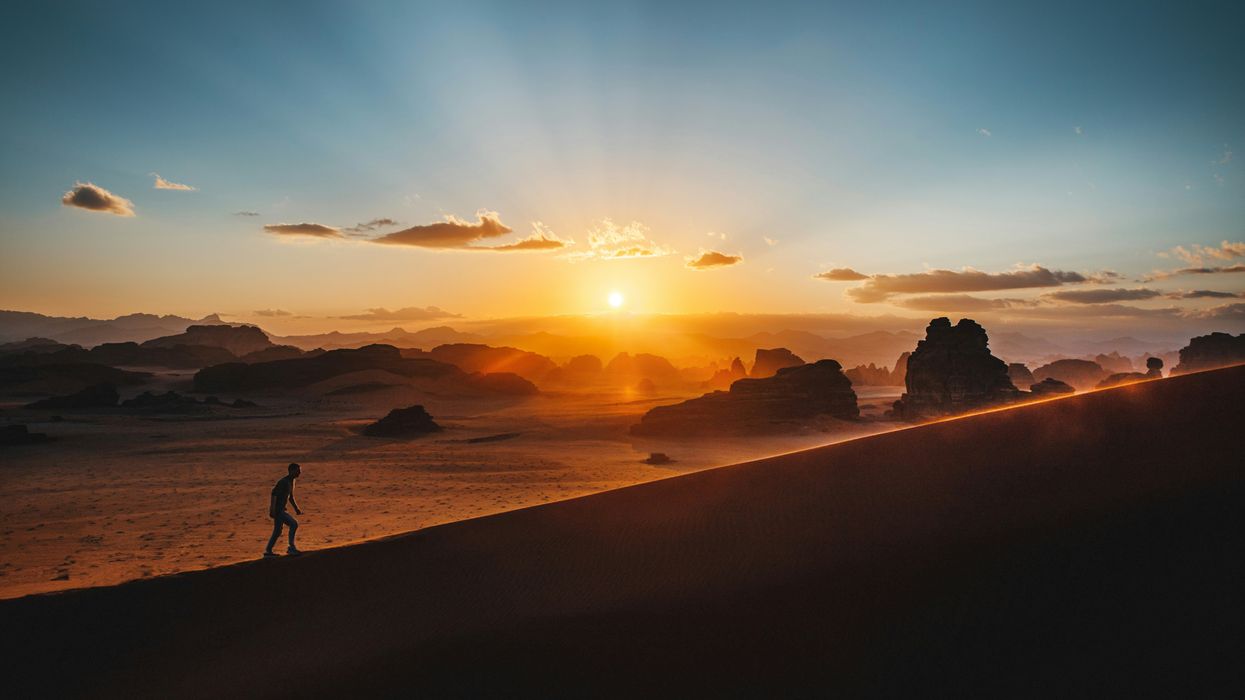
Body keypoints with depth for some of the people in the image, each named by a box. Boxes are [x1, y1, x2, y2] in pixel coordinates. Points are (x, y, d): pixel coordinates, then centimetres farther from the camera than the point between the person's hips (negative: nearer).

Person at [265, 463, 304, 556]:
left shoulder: (291, 481, 12)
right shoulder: (283, 482, -18)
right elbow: (274, 494, -25)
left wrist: (297, 509, 18)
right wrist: (272, 510, -30)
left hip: (281, 510, 10)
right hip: (277, 510, -10)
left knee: (277, 532, 13)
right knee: (294, 524, -14)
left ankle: (268, 551, 21)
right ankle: (292, 547, -8)